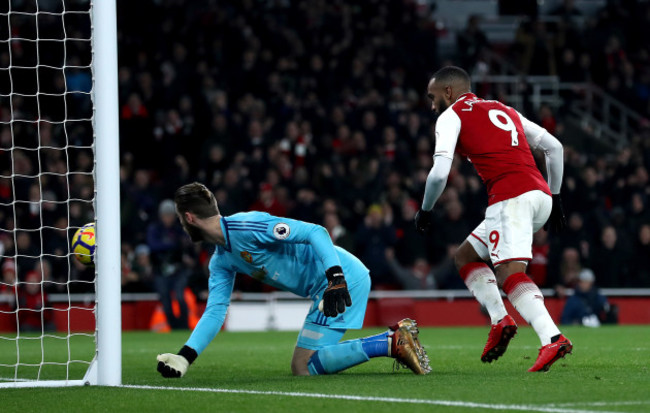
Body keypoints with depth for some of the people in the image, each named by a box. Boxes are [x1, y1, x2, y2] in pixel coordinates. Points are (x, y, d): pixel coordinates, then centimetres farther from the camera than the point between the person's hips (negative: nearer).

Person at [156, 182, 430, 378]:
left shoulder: (244, 226, -17)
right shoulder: (220, 262, 14)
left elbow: (315, 232, -22)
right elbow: (215, 312, 12)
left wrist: (335, 277, -34)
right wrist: (184, 357, 0)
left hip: (343, 278, -10)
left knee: (303, 367, -11)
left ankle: (392, 343, -13)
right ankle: (395, 337, 9)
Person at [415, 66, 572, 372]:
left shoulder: (451, 116, 7)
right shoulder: (503, 110, 28)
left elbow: (440, 172, -5)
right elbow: (554, 147, 25)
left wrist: (425, 211, 11)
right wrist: (555, 198, 29)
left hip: (510, 199, -8)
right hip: (540, 195, 8)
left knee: (509, 273, -18)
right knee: (465, 256, 19)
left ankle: (552, 338, -37)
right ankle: (499, 320, 1)